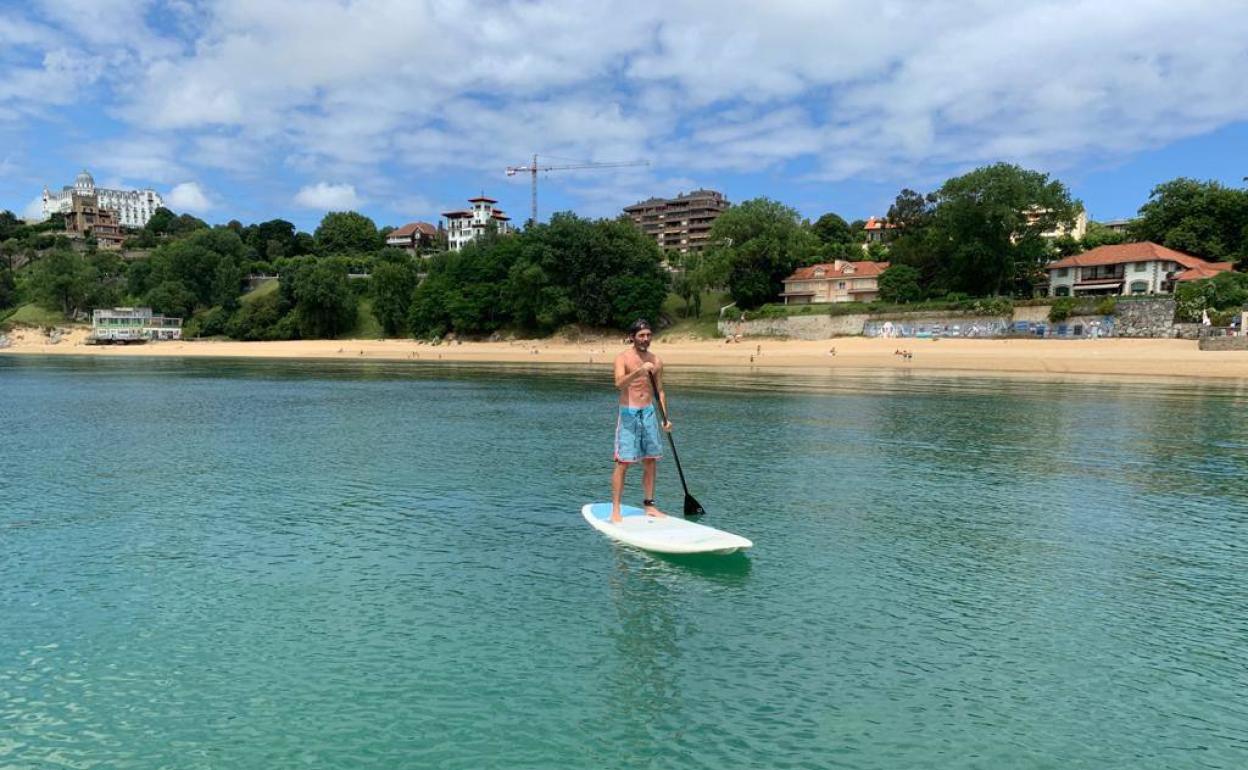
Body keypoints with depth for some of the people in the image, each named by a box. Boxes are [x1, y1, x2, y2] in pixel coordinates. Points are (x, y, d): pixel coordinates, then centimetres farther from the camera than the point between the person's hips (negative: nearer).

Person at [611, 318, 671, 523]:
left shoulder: (656, 361, 9)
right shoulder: (623, 358, -6)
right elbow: (619, 383, -24)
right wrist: (639, 371, -37)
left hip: (649, 412, 5)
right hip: (628, 414, -5)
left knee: (651, 461, 8)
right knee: (623, 462, -6)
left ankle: (649, 505, 19)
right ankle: (615, 510, -1)